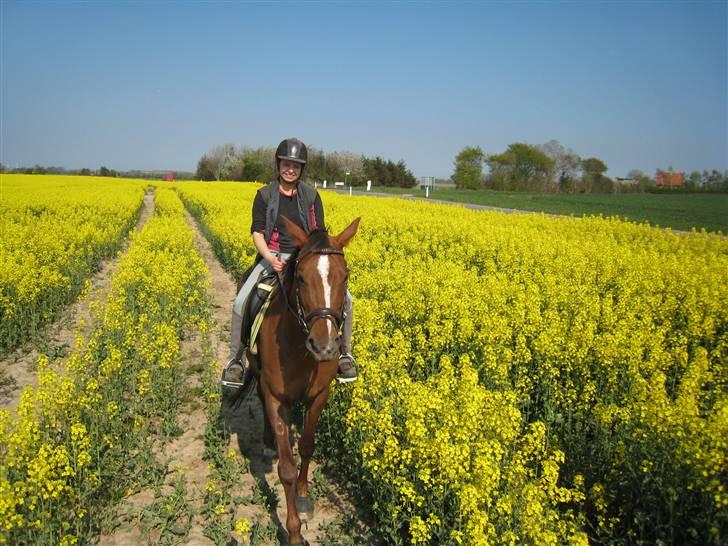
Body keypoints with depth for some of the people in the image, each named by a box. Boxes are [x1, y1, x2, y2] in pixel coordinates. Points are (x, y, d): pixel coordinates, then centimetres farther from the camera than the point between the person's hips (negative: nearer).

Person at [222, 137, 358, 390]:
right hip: (273, 258, -1)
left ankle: (345, 353, 3)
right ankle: (236, 359, -2)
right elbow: (257, 232, -1)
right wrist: (270, 258, -20)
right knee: (240, 303, -24)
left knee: (344, 298, -18)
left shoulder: (311, 196, 6)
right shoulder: (264, 195, 2)